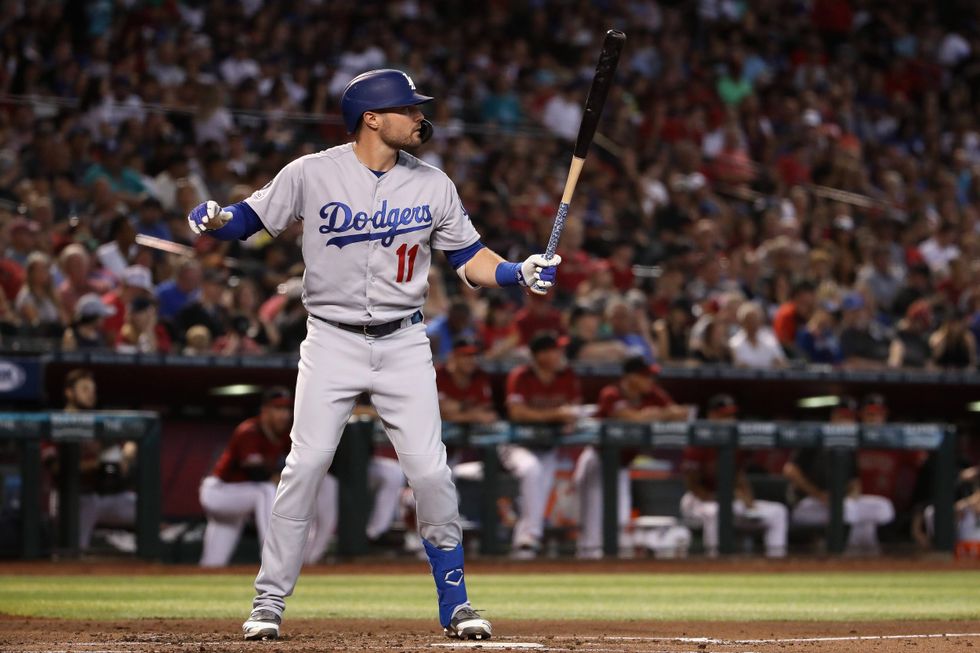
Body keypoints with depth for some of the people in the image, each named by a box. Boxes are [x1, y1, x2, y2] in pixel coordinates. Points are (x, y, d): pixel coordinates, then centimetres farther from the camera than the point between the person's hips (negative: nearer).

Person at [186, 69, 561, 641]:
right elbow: (249, 219, 2)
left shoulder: (433, 185, 2)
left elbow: (470, 258, 8)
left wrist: (521, 273, -10)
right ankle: (269, 602, 1)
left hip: (403, 343, 2)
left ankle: (455, 604, 9)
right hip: (332, 341, -2)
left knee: (431, 471, -5)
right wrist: (214, 220, -20)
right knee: (306, 464, -9)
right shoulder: (312, 175, -6)